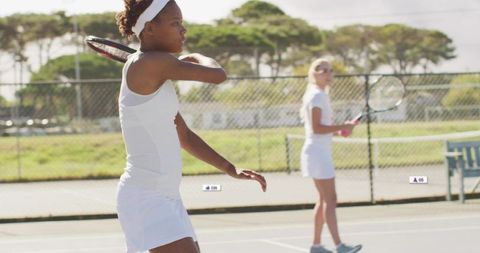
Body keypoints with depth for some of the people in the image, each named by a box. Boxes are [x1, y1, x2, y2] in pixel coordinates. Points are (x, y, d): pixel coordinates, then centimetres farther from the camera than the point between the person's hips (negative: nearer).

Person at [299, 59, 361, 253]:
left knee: (324, 200, 12)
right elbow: (316, 128, -21)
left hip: (322, 152, 10)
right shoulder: (317, 95, -13)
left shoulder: (320, 95, 17)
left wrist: (338, 130, 6)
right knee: (330, 199, -14)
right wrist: (342, 127, -20)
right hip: (317, 152, -10)